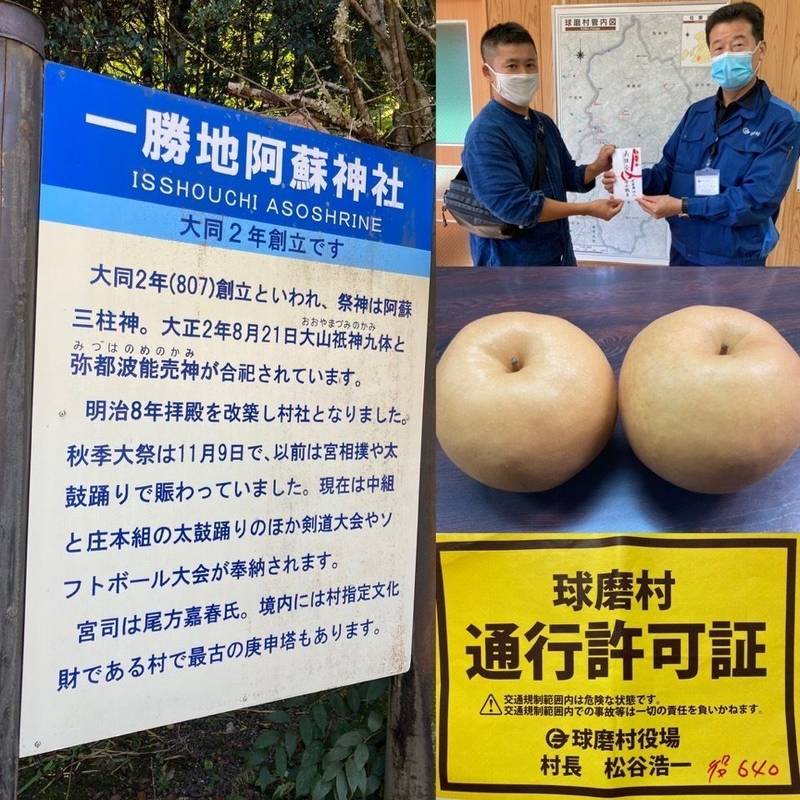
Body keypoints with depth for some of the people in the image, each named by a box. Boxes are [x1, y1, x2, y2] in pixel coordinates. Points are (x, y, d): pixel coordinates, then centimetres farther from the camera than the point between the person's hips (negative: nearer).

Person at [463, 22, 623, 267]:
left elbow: (567, 176, 21)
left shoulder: (544, 124, 9)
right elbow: (513, 204, -27)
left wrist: (596, 168, -3)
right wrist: (587, 209, -22)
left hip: (555, 257, 9)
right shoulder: (485, 134, -19)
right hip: (511, 263, -9)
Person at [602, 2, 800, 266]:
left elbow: (759, 199, -22)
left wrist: (683, 207, -25)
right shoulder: (696, 114, 6)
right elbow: (668, 171, 8)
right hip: (682, 253, 6)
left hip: (737, 261, -5)